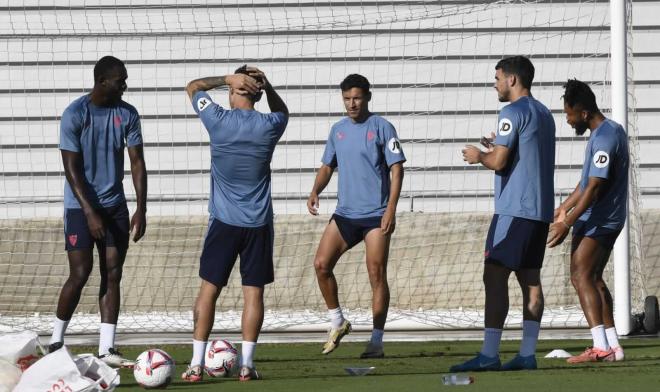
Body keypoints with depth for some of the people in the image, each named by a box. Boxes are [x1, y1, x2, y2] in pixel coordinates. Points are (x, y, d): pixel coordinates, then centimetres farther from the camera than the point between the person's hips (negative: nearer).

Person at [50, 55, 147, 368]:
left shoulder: (127, 114, 0)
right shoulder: (74, 115, -13)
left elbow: (137, 163, 2)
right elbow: (72, 168, -14)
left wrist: (141, 210, -7)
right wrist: (90, 213, -19)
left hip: (115, 205, 5)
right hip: (80, 205, -5)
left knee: (112, 275, -1)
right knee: (80, 274, -10)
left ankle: (106, 349, -1)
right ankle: (55, 342, 6)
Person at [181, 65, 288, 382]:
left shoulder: (218, 120, -7)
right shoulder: (269, 126, -3)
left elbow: (193, 87, 11)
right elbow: (282, 111, 23)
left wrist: (228, 79, 2)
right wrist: (266, 85, 7)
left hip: (224, 222, -1)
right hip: (258, 224, 1)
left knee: (209, 289, 4)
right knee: (253, 292, 4)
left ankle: (196, 364, 1)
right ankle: (246, 365, 1)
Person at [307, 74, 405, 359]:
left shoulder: (381, 127, -4)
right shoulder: (338, 130, 11)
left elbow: (396, 169, -7)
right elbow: (328, 166, 19)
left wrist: (391, 209, -16)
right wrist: (315, 191, -2)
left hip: (376, 215, -5)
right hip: (345, 213, 5)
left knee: (377, 274, -5)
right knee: (321, 264, -6)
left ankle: (376, 342, -1)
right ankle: (337, 323, 11)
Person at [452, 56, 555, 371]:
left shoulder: (513, 113, -11)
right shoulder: (543, 114, 18)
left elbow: (498, 161, -15)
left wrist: (478, 156, 3)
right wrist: (498, 147, 22)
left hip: (514, 209, -9)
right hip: (541, 210, 9)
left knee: (495, 277, -10)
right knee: (530, 279, 8)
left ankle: (489, 355, -16)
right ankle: (528, 354, 6)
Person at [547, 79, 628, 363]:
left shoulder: (604, 138, -20)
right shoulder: (609, 131, 14)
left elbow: (594, 188, -23)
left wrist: (567, 223, -22)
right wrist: (563, 209, 27)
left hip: (596, 221, -10)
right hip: (606, 220, 10)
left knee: (581, 277, -12)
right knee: (593, 279, 14)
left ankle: (600, 346, -19)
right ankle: (612, 345, 14)